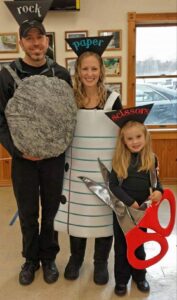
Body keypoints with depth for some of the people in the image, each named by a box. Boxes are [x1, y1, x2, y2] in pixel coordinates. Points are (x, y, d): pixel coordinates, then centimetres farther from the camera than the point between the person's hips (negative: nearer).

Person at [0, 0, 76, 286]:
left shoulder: (62, 74, 1)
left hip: (54, 156, 1)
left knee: (52, 210, 12)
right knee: (27, 213, 12)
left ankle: (49, 257, 33)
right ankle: (30, 258, 34)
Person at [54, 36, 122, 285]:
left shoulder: (112, 99, -4)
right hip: (77, 167, 2)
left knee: (104, 213, 9)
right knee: (76, 211, 13)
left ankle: (101, 262, 30)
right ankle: (76, 257, 36)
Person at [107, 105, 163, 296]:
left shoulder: (151, 159, -5)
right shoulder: (119, 160, -13)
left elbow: (155, 180, 7)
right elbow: (113, 185, -15)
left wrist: (159, 191, -14)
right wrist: (130, 202, -22)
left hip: (143, 209, 2)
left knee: (138, 244, 20)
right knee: (121, 246, 12)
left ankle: (139, 276, 39)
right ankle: (121, 280, 29)